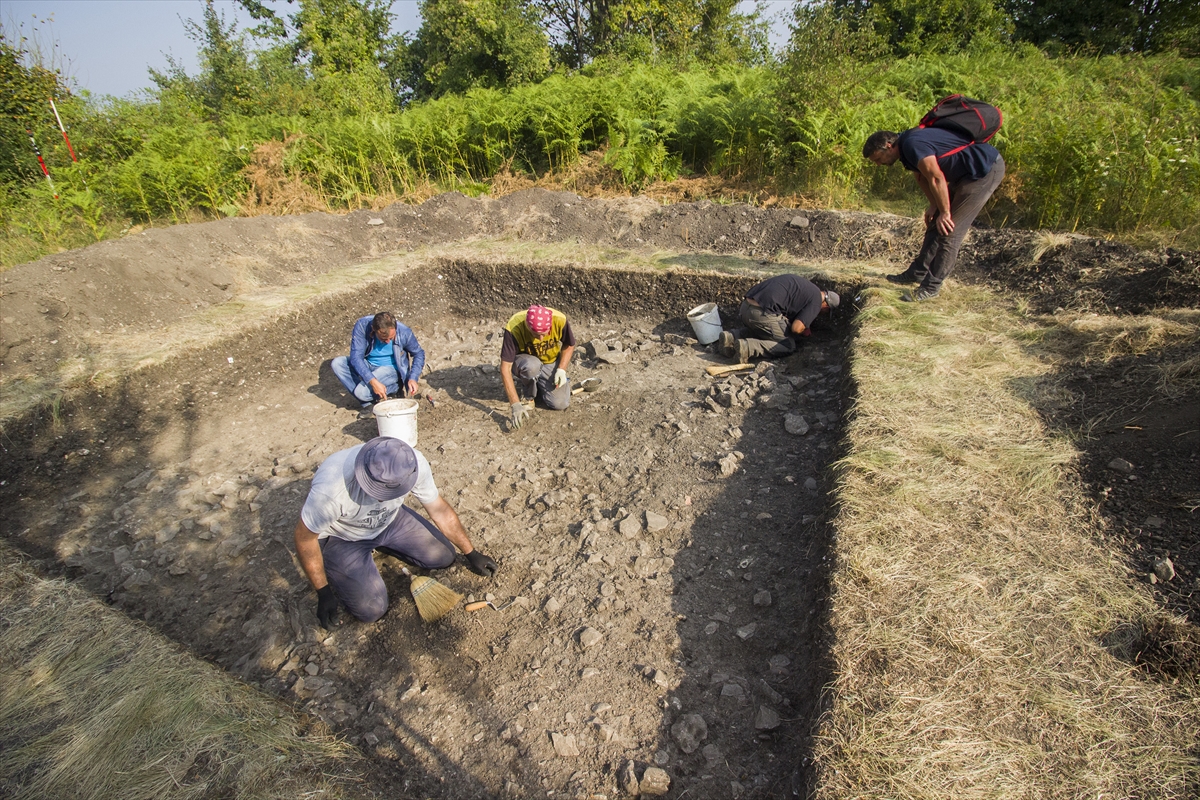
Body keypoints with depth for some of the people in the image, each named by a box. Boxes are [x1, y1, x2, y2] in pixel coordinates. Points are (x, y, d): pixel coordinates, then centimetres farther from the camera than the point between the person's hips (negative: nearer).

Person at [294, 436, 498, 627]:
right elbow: (305, 538, -20)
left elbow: (440, 509, -11)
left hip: (390, 519, 4)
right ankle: (334, 571, 13)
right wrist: (323, 593, -12)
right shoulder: (331, 488, -40)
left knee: (444, 557, -1)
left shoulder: (415, 464, -30)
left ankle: (379, 545, 19)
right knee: (372, 609, -16)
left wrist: (472, 554, -3)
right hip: (343, 537, -4)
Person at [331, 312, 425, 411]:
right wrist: (373, 381, -37)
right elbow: (356, 357, -25)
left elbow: (419, 354, -4)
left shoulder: (404, 333, -21)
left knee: (362, 392, -27)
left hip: (391, 368, -4)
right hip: (367, 365, 4)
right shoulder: (362, 325, -22)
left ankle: (396, 387, 0)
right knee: (337, 363, -21)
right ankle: (366, 403, -15)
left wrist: (413, 378, -18)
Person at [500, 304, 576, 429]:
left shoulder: (560, 320, -26)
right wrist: (516, 404, -37)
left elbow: (569, 345, -4)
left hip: (550, 363, 2)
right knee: (531, 365, -39)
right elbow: (505, 368, -32)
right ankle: (528, 395, -6)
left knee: (560, 404, -17)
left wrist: (562, 370, -18)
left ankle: (537, 385, 15)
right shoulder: (513, 329, -33)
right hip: (524, 360, -2)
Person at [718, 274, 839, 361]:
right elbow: (796, 328, -6)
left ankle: (731, 336, 9)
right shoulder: (816, 300, 2)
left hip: (745, 307, 8)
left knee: (760, 330, 35)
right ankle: (748, 346, -12)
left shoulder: (805, 285, 27)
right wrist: (805, 332, 16)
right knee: (789, 346, 8)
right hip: (762, 314, -8)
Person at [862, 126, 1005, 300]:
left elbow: (936, 178, -27)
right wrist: (934, 206, 8)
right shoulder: (906, 148, 6)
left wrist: (944, 212, -18)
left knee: (949, 230, -11)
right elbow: (921, 176, 13)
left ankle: (931, 287, -7)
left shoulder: (912, 144, -25)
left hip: (987, 168, -10)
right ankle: (917, 273, 21)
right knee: (936, 225, 12)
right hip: (969, 173, 10)